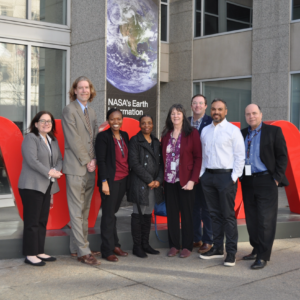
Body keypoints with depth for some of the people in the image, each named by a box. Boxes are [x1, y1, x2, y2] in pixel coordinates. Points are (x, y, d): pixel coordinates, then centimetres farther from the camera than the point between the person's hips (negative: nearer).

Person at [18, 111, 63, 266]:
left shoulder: (53, 140, 17)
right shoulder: (30, 138, -6)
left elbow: (59, 159, 13)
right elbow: (32, 160, -17)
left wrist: (56, 170, -8)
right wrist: (49, 172, -17)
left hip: (47, 186, 7)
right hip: (32, 186, -7)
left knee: (42, 221, 11)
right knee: (32, 221, -4)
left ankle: (39, 252, 18)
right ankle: (30, 255, 3)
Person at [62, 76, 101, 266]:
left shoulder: (91, 111, 18)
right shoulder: (69, 110, -4)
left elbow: (95, 138, 16)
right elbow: (73, 140, -10)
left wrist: (94, 160, 1)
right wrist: (86, 161, -10)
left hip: (90, 168, 7)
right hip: (76, 168, -7)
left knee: (85, 211, 9)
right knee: (77, 211, -5)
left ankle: (77, 248, 17)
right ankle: (83, 252, -3)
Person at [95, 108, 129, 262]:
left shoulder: (124, 135, 12)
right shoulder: (103, 136, -7)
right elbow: (101, 161, -11)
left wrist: (129, 179, 11)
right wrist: (104, 181, -15)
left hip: (123, 180, 5)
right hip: (110, 180, -5)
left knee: (113, 213, 13)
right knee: (108, 215, 0)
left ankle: (114, 245, 23)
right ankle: (107, 250, 7)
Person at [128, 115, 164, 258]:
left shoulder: (156, 142, 15)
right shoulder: (135, 140, -2)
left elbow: (160, 163, 12)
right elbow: (134, 163, -10)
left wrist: (159, 180, -4)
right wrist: (149, 180, -12)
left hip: (154, 184, 6)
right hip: (139, 183, -5)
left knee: (148, 214, 10)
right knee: (138, 214, -1)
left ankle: (145, 244, 18)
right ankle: (137, 246, 6)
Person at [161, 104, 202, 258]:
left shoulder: (192, 133, -2)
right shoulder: (166, 135, 10)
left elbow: (198, 157, -6)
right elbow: (163, 157, 10)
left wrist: (192, 180, -13)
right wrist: (162, 177, -2)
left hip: (185, 181, -3)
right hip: (169, 181, 4)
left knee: (187, 213, 4)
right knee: (171, 213, 8)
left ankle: (187, 246, 14)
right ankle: (174, 245, 19)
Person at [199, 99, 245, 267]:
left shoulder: (233, 130, -3)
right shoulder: (205, 131, 13)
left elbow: (240, 156, -5)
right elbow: (203, 154, 14)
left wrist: (234, 177, -11)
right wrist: (202, 174, 6)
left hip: (226, 176, -5)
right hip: (208, 176, 5)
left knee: (228, 215, -3)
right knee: (215, 214, 11)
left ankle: (231, 252, 4)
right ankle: (218, 248, 21)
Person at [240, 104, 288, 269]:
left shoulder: (274, 131, 0)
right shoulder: (242, 134, 11)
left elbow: (282, 156, -2)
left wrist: (277, 178, -8)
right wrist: (240, 176, 4)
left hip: (266, 181, -4)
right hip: (247, 182, 5)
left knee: (265, 221, -3)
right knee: (251, 220, 10)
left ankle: (263, 256, 3)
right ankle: (256, 249, 24)